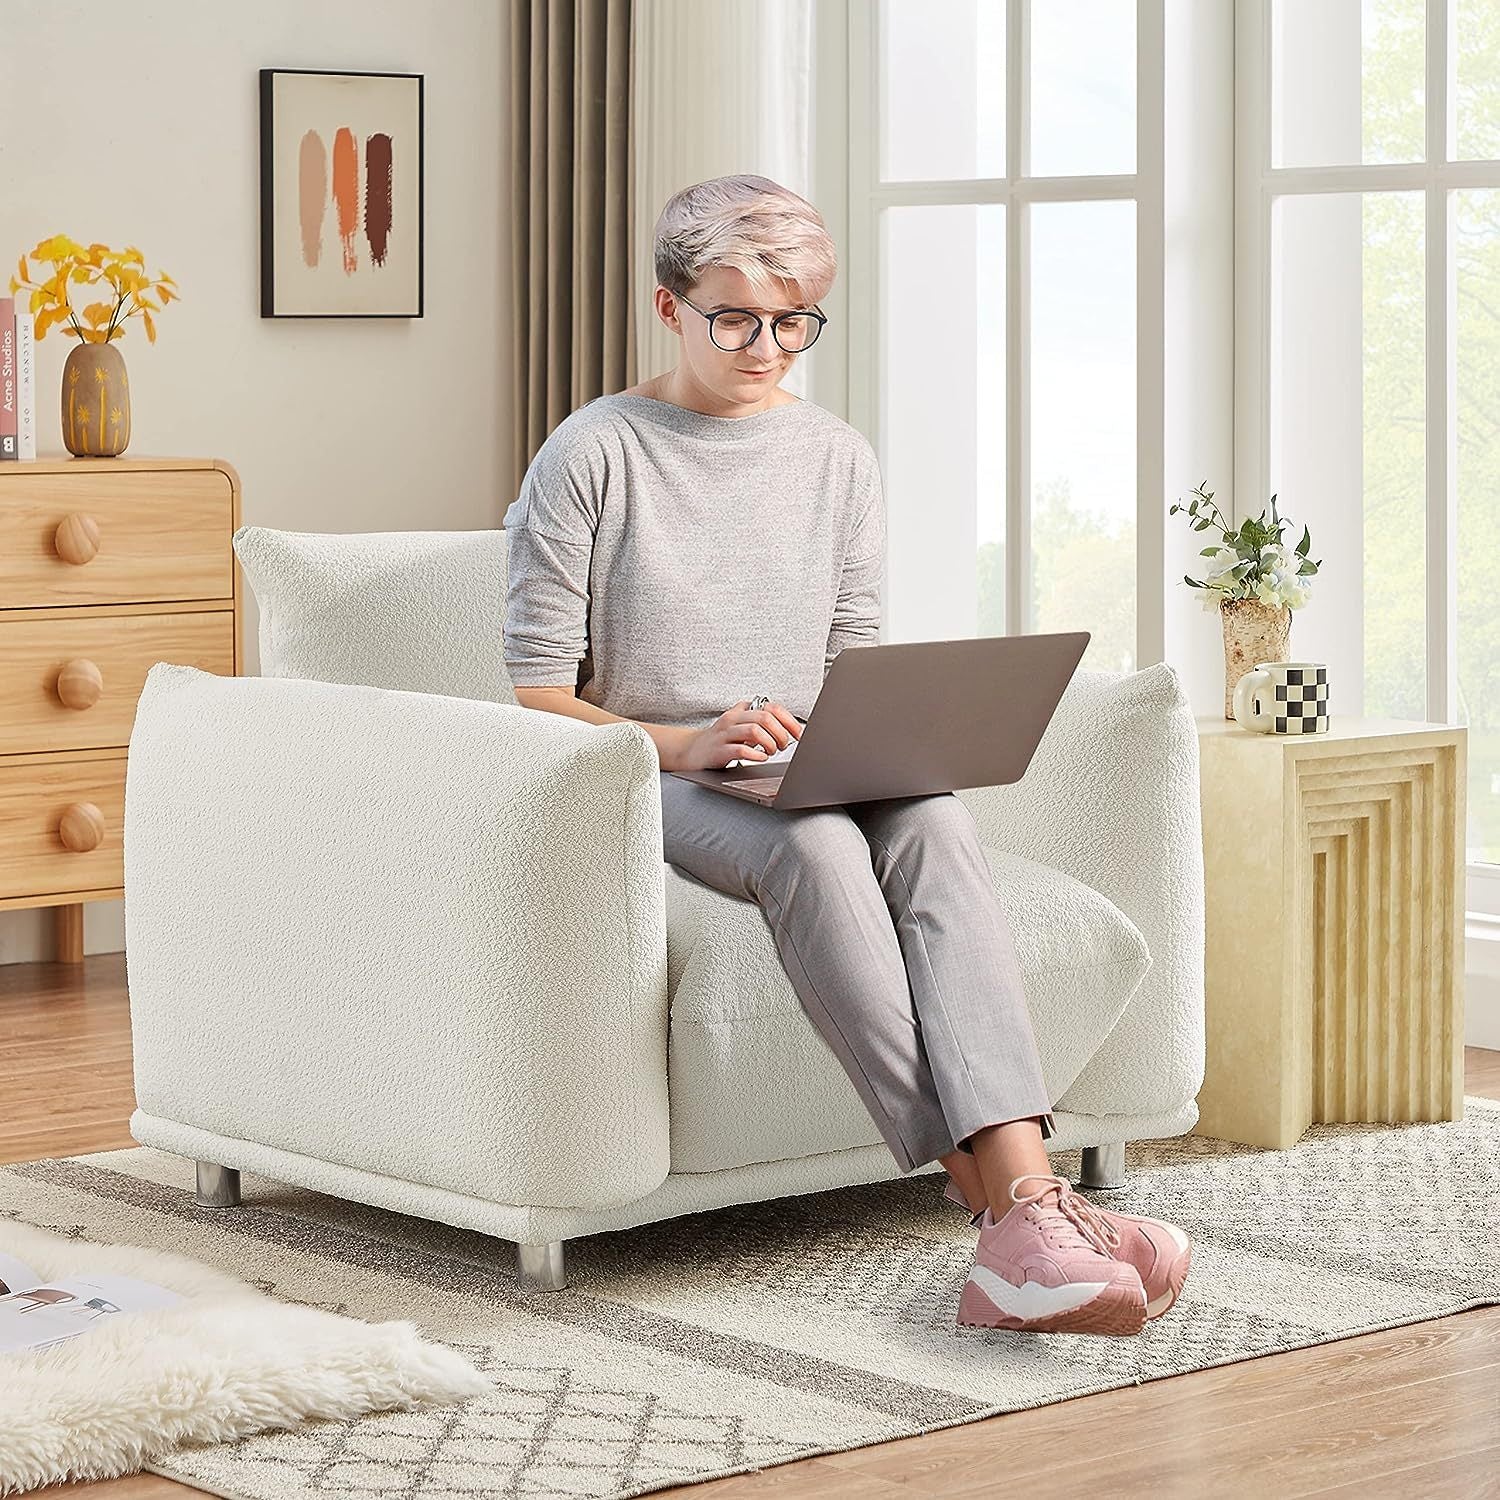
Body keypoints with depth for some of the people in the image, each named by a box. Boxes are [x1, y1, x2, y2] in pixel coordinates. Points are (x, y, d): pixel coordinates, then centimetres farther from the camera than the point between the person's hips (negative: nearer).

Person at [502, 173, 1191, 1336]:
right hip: (645, 791, -4)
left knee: (934, 820, -32)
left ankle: (1026, 1200, -49)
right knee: (814, 847, -37)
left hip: (807, 784, 4)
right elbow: (538, 697, -5)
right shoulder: (593, 454, -1)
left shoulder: (839, 460, 13)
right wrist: (685, 743, -21)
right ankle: (992, 1198, -44)